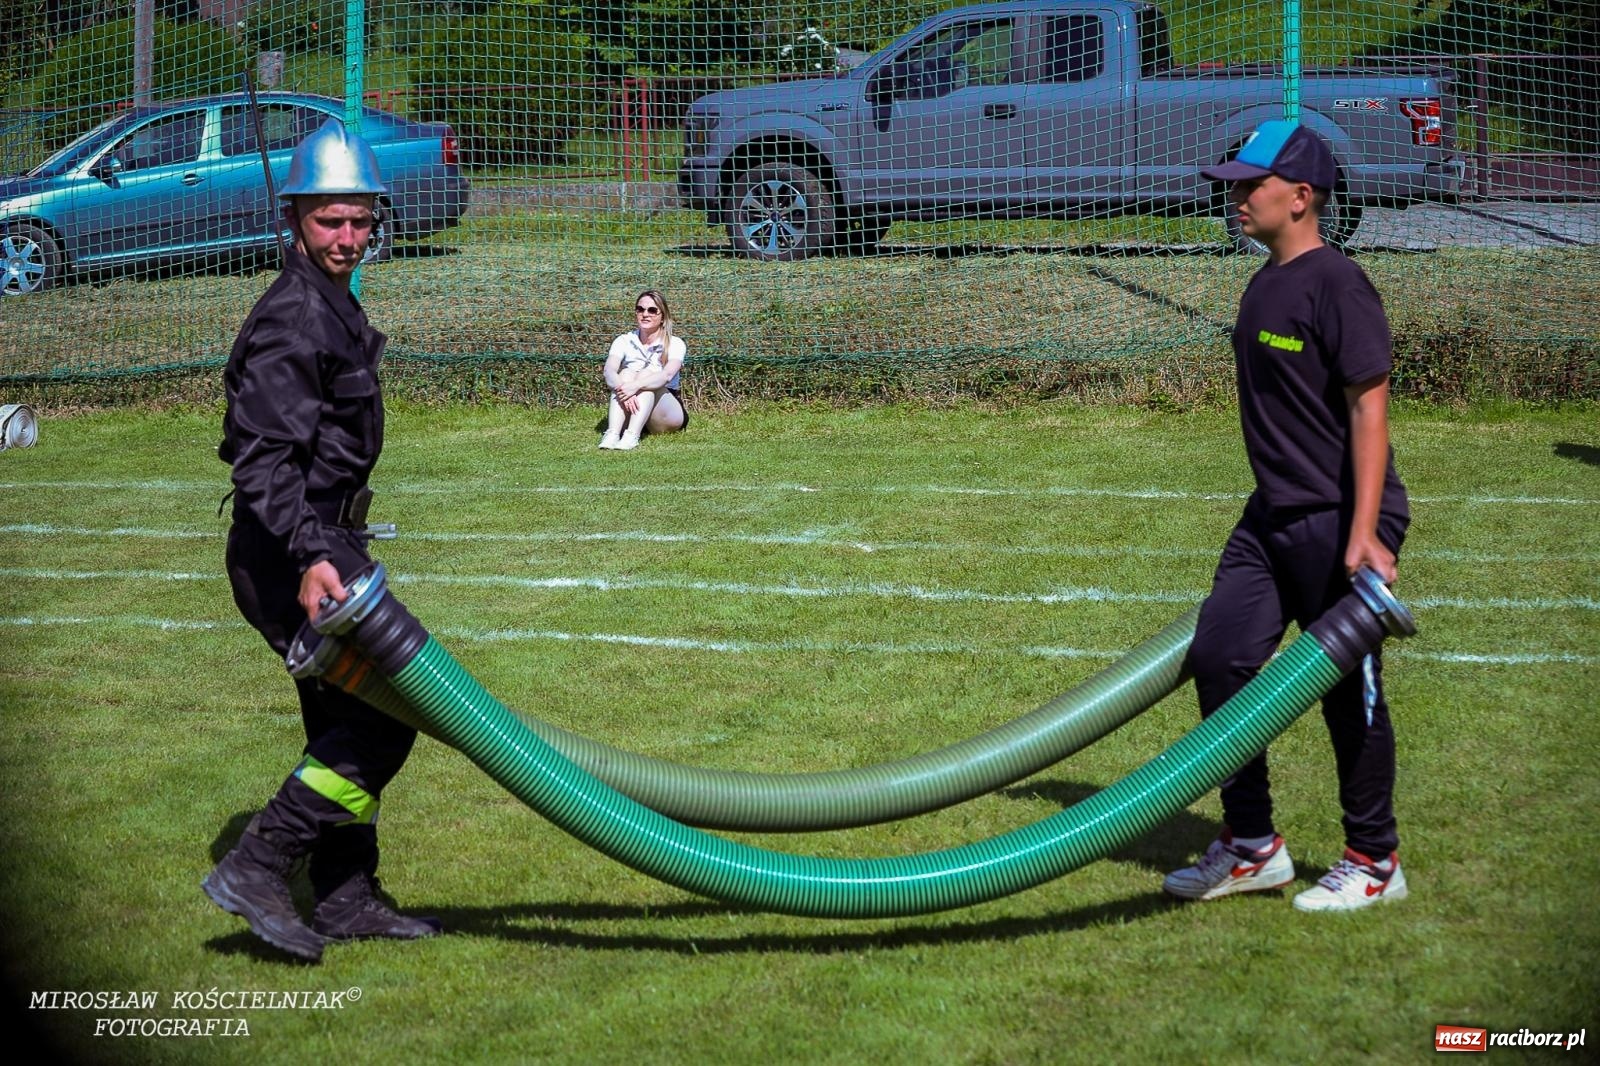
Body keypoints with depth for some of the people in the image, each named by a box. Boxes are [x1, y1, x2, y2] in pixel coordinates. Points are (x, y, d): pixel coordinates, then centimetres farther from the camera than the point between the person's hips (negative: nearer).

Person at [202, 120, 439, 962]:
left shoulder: (332, 308, 16)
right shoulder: (293, 318, -17)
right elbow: (264, 457, -28)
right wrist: (308, 560, -40)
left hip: (322, 544, 11)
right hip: (293, 552, -11)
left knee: (347, 723, 15)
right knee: (384, 716, -13)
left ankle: (346, 901, 24)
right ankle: (255, 870, -10)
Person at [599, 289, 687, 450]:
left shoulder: (675, 343, -5)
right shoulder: (624, 341, 1)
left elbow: (667, 375, -26)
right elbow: (609, 372, -18)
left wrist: (636, 386, -44)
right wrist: (624, 389, -41)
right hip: (630, 413, 2)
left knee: (647, 373, -26)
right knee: (626, 373, -24)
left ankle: (632, 436, -48)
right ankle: (612, 435, -45)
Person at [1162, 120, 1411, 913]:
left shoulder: (1336, 283, -15)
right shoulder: (1263, 286, 12)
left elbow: (1369, 405, -19)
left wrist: (1364, 531, -25)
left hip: (1338, 521, -9)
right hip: (1271, 519, 9)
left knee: (1347, 685, 1)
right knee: (1218, 654, 4)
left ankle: (1374, 862, 16)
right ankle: (1252, 846, 16)